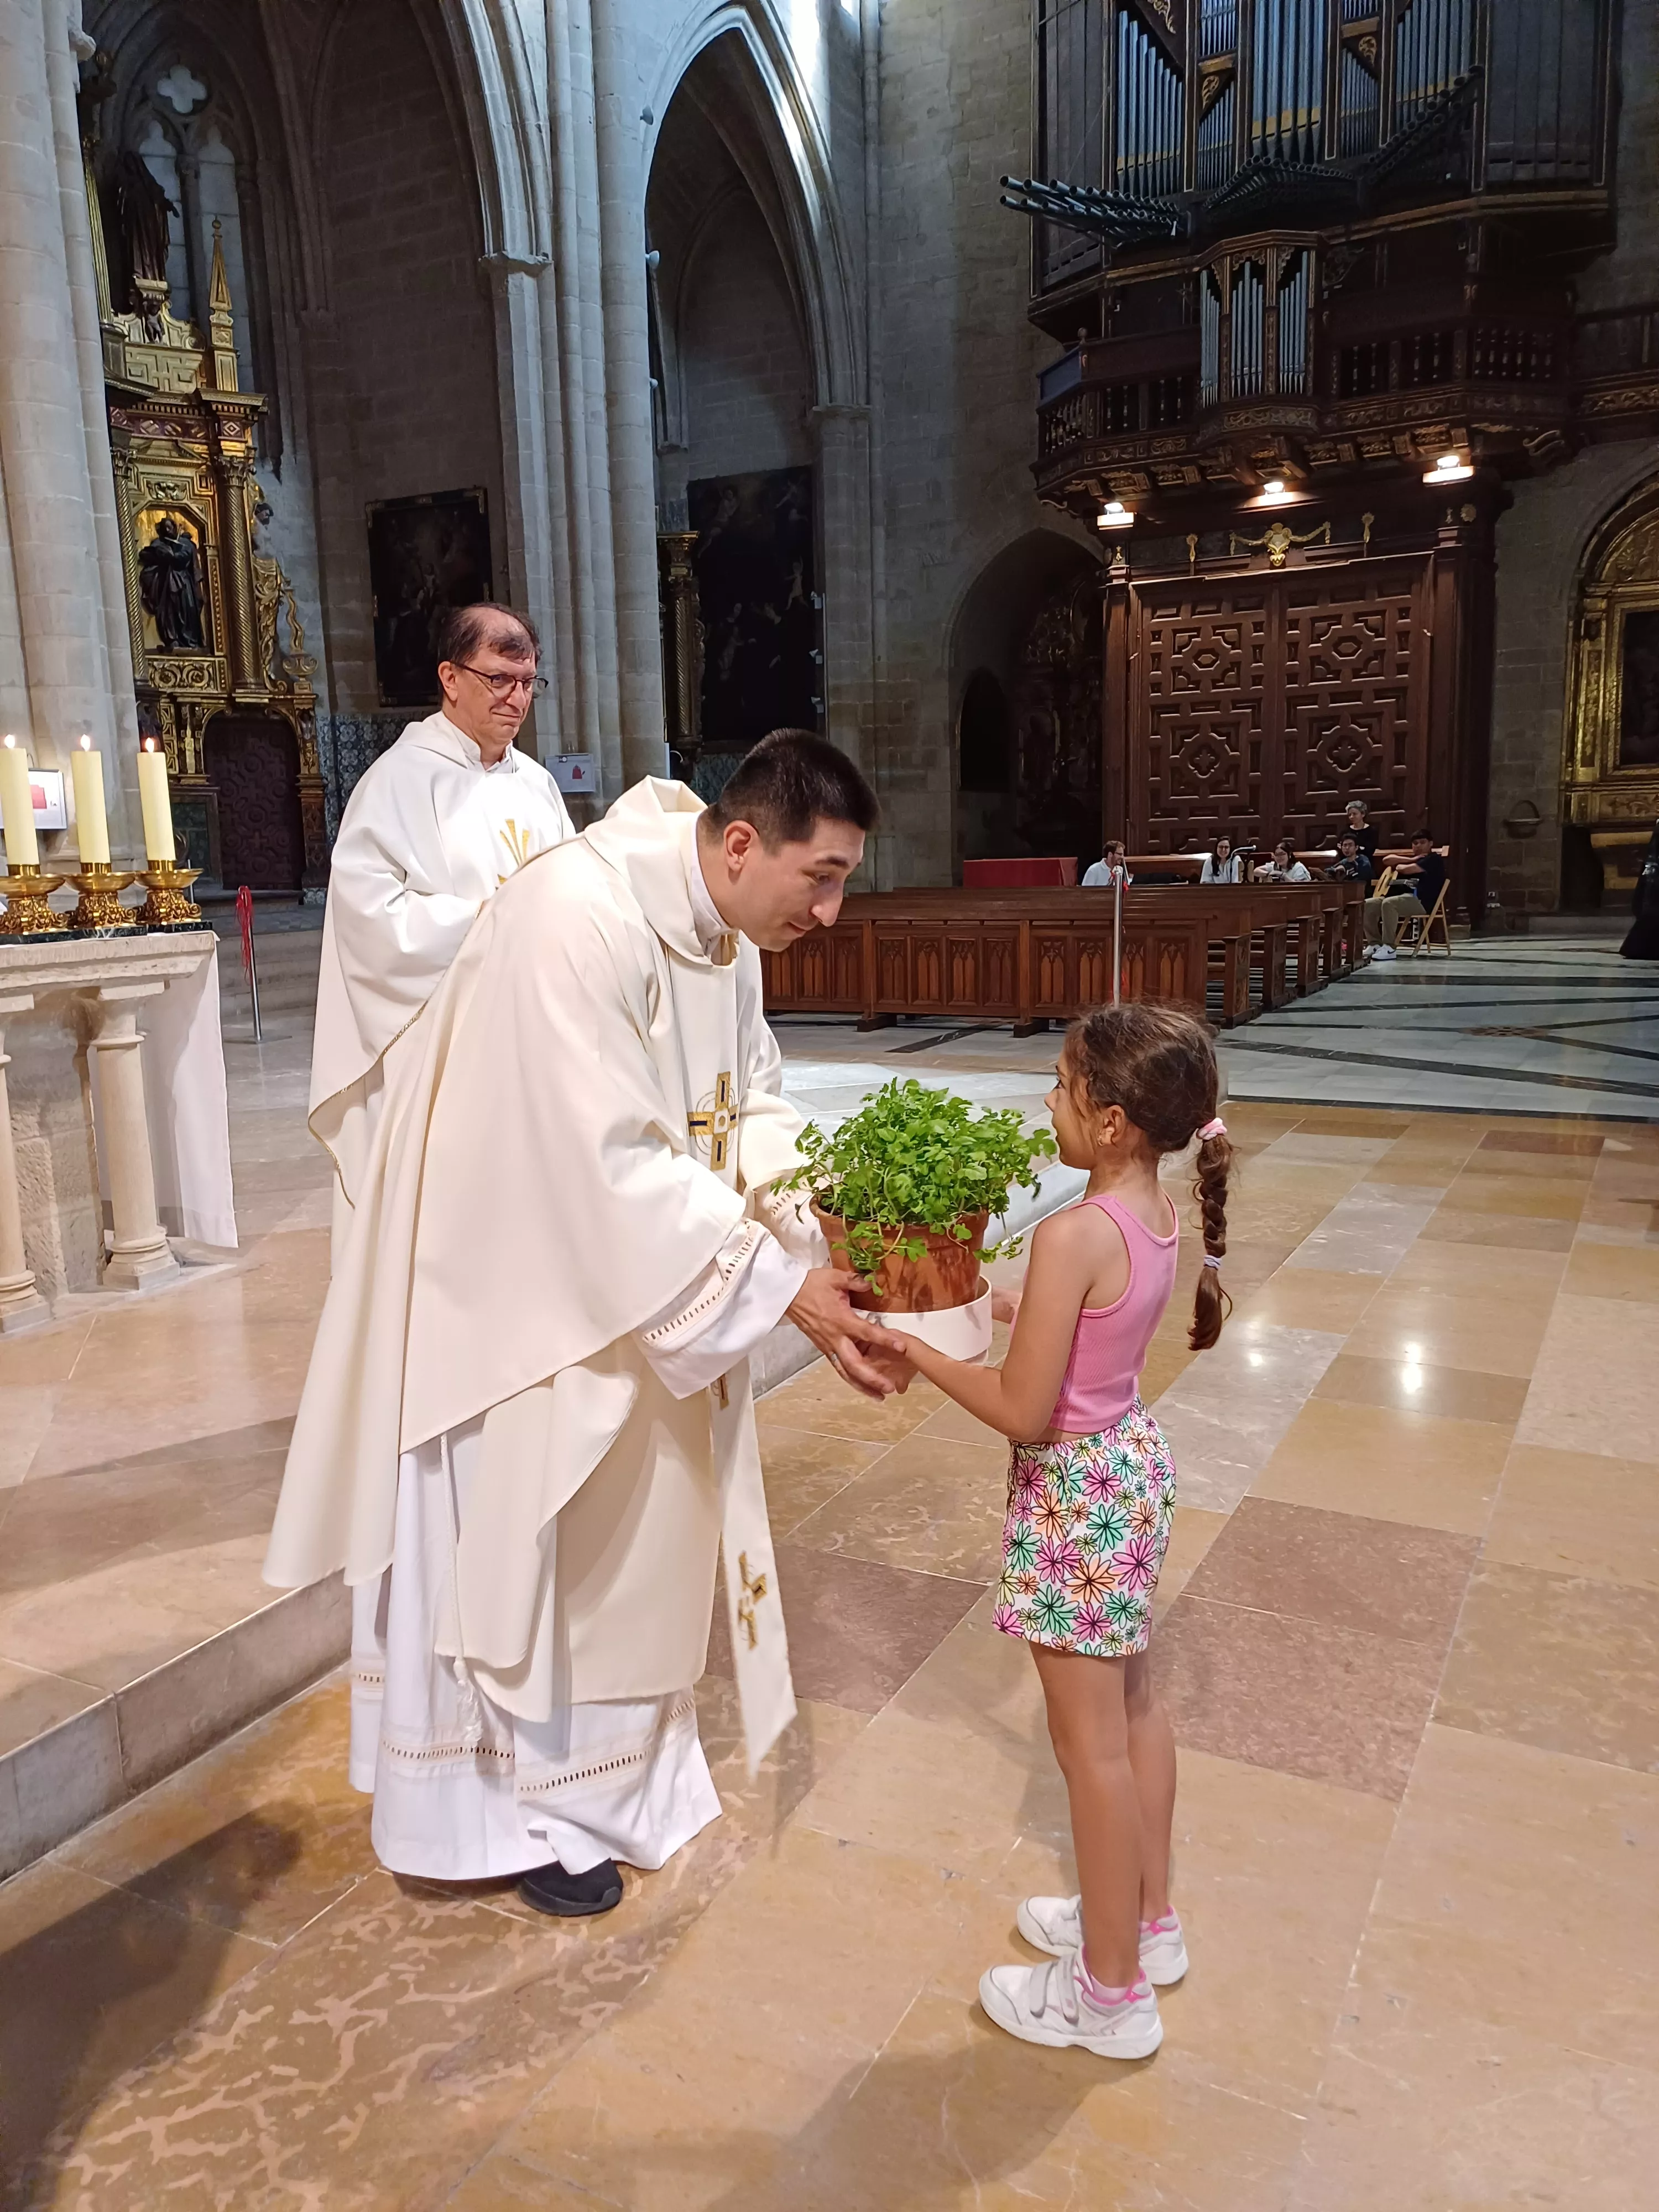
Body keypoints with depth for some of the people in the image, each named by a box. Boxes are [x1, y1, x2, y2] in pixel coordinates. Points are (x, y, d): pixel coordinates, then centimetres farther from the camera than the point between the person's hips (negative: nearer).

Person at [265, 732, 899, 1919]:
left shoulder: (726, 930, -3)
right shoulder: (577, 919, -32)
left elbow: (755, 1104, 1)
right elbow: (612, 1165, -34)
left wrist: (820, 1235, -16)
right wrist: (781, 1284, -30)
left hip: (626, 1271, 9)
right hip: (511, 1277, -9)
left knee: (624, 1525, 21)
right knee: (512, 1540, 9)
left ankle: (612, 1759, 44)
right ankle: (517, 1810, 31)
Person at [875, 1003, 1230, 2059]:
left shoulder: (1073, 1235, -28)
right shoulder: (1160, 1216, -2)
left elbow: (1023, 1411, -25)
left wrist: (917, 1348, -14)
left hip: (1077, 1492, -9)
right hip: (1136, 1461, 9)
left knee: (1091, 1741, 7)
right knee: (1135, 1704, 23)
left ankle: (1113, 1993, 25)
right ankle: (1148, 1919, 42)